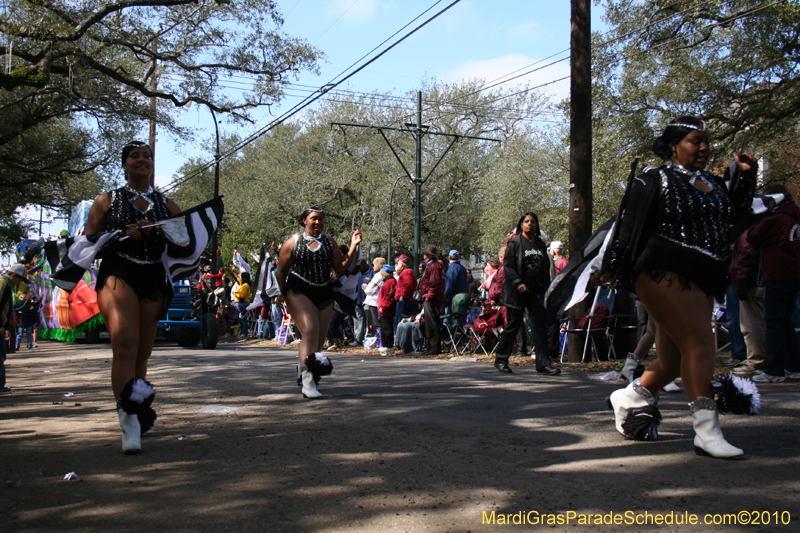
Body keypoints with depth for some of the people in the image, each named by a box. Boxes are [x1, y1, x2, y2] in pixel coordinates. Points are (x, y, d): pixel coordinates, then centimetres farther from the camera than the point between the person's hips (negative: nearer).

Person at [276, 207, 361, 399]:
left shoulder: (329, 243, 13)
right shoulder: (293, 242, 6)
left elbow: (340, 268, 6)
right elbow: (281, 270, 9)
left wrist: (353, 247, -2)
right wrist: (283, 295, 5)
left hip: (325, 294, 5)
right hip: (299, 291, -4)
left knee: (319, 339, 5)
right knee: (310, 329, -23)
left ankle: (303, 370, 27)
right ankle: (307, 382, -30)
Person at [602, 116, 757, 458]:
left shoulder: (713, 183, 19)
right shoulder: (656, 180, -2)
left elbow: (735, 216, 29)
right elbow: (629, 225, -5)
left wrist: (746, 176, 19)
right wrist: (613, 268, -8)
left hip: (702, 282, 8)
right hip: (665, 273, -8)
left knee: (675, 359, 9)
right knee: (698, 343, -17)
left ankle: (627, 398, 30)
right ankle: (707, 431, -16)